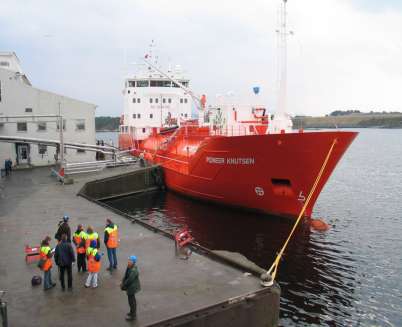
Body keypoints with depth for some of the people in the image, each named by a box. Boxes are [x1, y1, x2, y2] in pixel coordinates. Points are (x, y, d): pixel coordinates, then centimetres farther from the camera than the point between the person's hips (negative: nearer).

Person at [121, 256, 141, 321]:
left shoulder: (133, 270, -32)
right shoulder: (129, 267, -3)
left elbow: (129, 280, -26)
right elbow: (126, 275, 7)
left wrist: (123, 286, -13)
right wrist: (122, 283, -3)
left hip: (132, 287, -9)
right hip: (131, 286, 9)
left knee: (131, 301, 7)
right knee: (132, 299, 25)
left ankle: (133, 316, 23)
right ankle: (133, 312, 44)